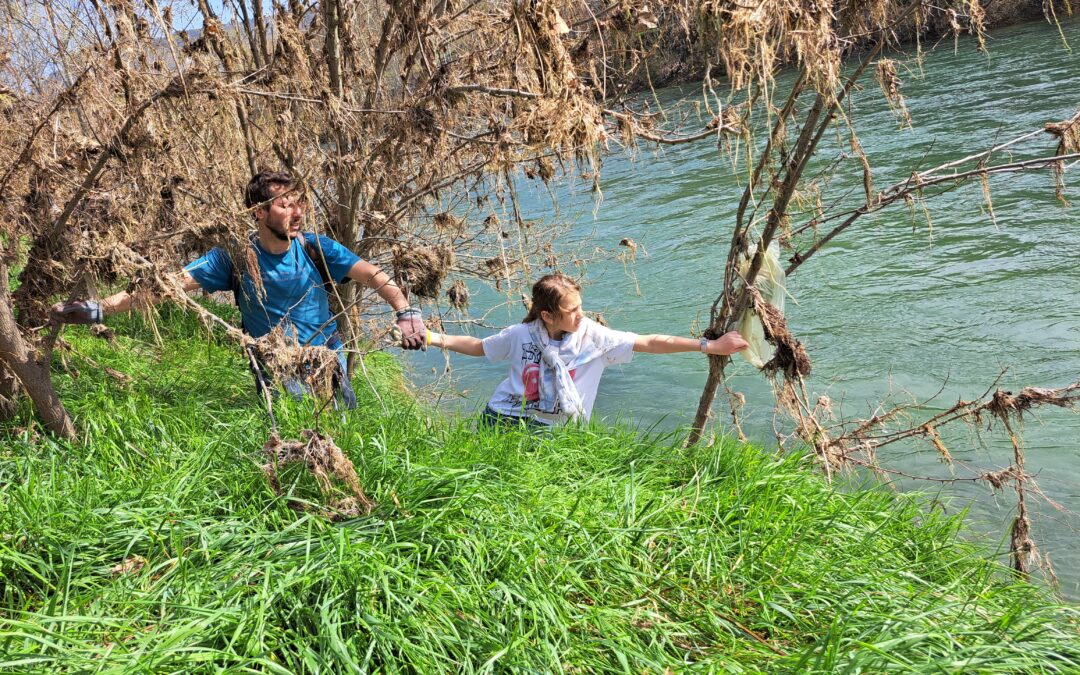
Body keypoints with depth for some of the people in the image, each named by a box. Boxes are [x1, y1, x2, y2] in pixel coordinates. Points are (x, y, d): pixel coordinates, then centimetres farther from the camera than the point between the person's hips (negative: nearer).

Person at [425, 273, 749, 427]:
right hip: (503, 418, 0)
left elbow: (651, 343, -16)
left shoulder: (594, 336, -14)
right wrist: (436, 338, -6)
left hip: (553, 429, 1)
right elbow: (477, 347, 5)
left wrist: (710, 346, -19)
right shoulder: (522, 335, -12)